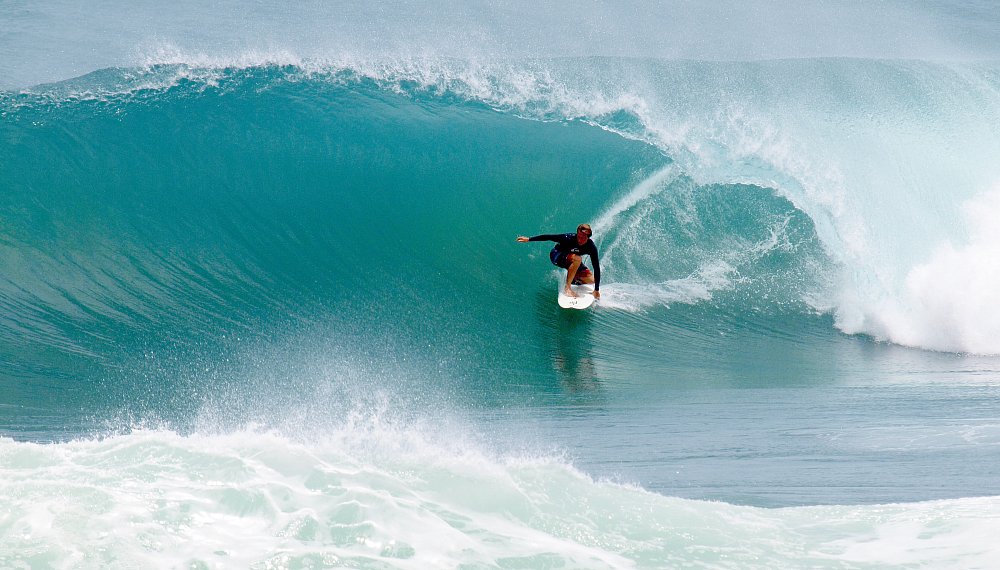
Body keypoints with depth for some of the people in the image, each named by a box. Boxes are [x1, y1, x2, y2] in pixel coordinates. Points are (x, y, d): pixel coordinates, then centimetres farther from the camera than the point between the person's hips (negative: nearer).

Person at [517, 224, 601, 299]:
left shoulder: (591, 248, -27)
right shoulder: (569, 238, -34)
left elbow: (596, 268, -24)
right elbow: (548, 237, -24)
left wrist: (597, 290, -26)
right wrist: (529, 239, -18)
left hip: (572, 260, 4)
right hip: (557, 256, -4)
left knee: (591, 280, -11)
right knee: (577, 259, -37)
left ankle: (574, 279, 17)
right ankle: (567, 287, -27)